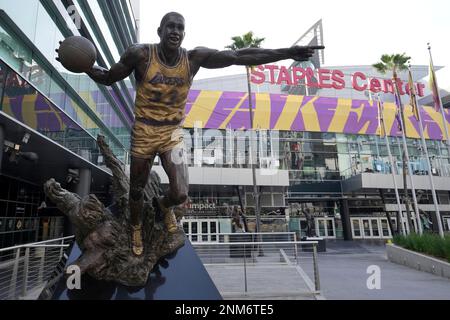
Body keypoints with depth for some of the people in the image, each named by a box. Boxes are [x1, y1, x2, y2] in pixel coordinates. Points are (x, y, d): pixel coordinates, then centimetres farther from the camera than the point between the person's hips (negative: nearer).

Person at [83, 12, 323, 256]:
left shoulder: (195, 58, -8)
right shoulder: (141, 54, -12)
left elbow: (240, 56, -13)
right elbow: (108, 78, 0)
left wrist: (287, 53, -14)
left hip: (172, 134, 1)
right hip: (143, 134, 0)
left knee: (180, 194, -11)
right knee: (137, 190, 12)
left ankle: (164, 205, 29)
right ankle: (136, 228, 45)